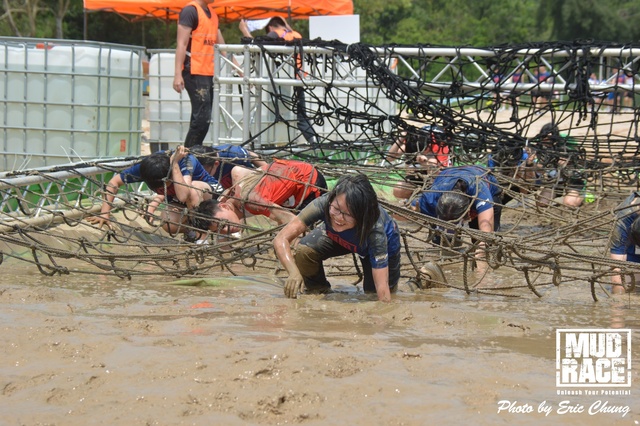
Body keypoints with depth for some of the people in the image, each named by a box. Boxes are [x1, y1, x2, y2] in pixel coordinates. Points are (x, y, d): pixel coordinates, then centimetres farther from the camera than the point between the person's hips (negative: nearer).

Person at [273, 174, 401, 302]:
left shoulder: (375, 230, -44)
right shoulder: (323, 204, -40)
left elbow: (382, 286, -43)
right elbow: (281, 239, -41)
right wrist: (294, 272, -57)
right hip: (337, 238, 2)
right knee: (304, 251, -23)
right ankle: (317, 292, 4)